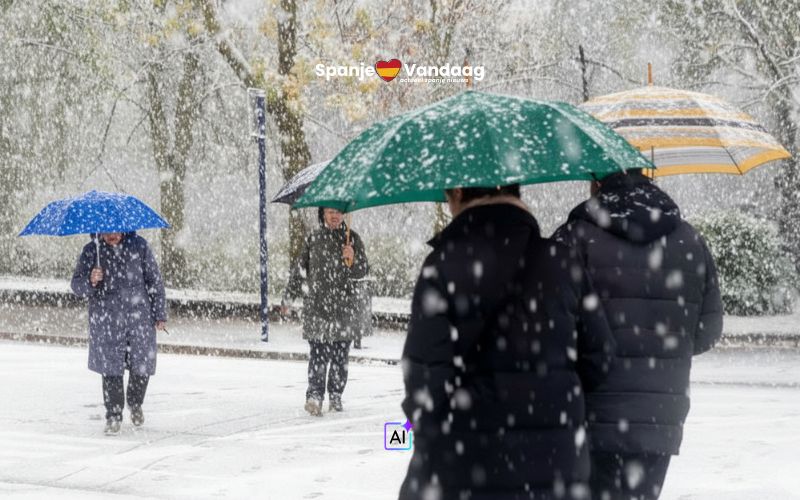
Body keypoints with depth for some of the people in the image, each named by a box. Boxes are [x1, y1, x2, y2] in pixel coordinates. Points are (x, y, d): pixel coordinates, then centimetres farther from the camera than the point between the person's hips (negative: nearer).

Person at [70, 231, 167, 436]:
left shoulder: (138, 246, -1)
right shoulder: (91, 251, -2)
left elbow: (154, 280, 6)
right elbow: (76, 286, -3)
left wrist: (160, 315, 6)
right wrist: (90, 281, -27)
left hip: (139, 317, 1)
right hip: (106, 322, -1)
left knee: (142, 366, 4)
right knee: (111, 368, -3)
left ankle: (135, 404, 34)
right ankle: (113, 416, 11)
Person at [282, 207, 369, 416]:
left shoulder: (352, 238, 7)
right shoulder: (313, 239, 9)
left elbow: (362, 271, 4)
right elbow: (300, 269, 17)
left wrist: (352, 259, -18)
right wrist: (288, 297, 21)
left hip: (344, 308, 1)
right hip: (317, 305, 0)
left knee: (340, 355, 3)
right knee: (318, 354, -11)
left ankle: (336, 397, 12)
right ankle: (314, 395, -17)